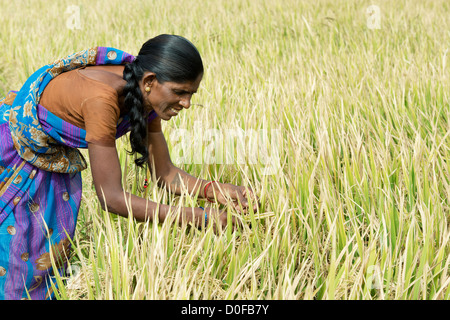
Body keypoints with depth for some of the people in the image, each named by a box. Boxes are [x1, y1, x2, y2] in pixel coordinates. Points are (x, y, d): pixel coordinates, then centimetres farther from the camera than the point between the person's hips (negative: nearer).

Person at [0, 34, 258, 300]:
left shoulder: (147, 98, -16)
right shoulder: (101, 97, -40)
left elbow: (165, 174, -7)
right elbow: (111, 197, -38)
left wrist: (216, 191, -25)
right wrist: (196, 218, -40)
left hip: (53, 157, 7)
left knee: (54, 246, 11)